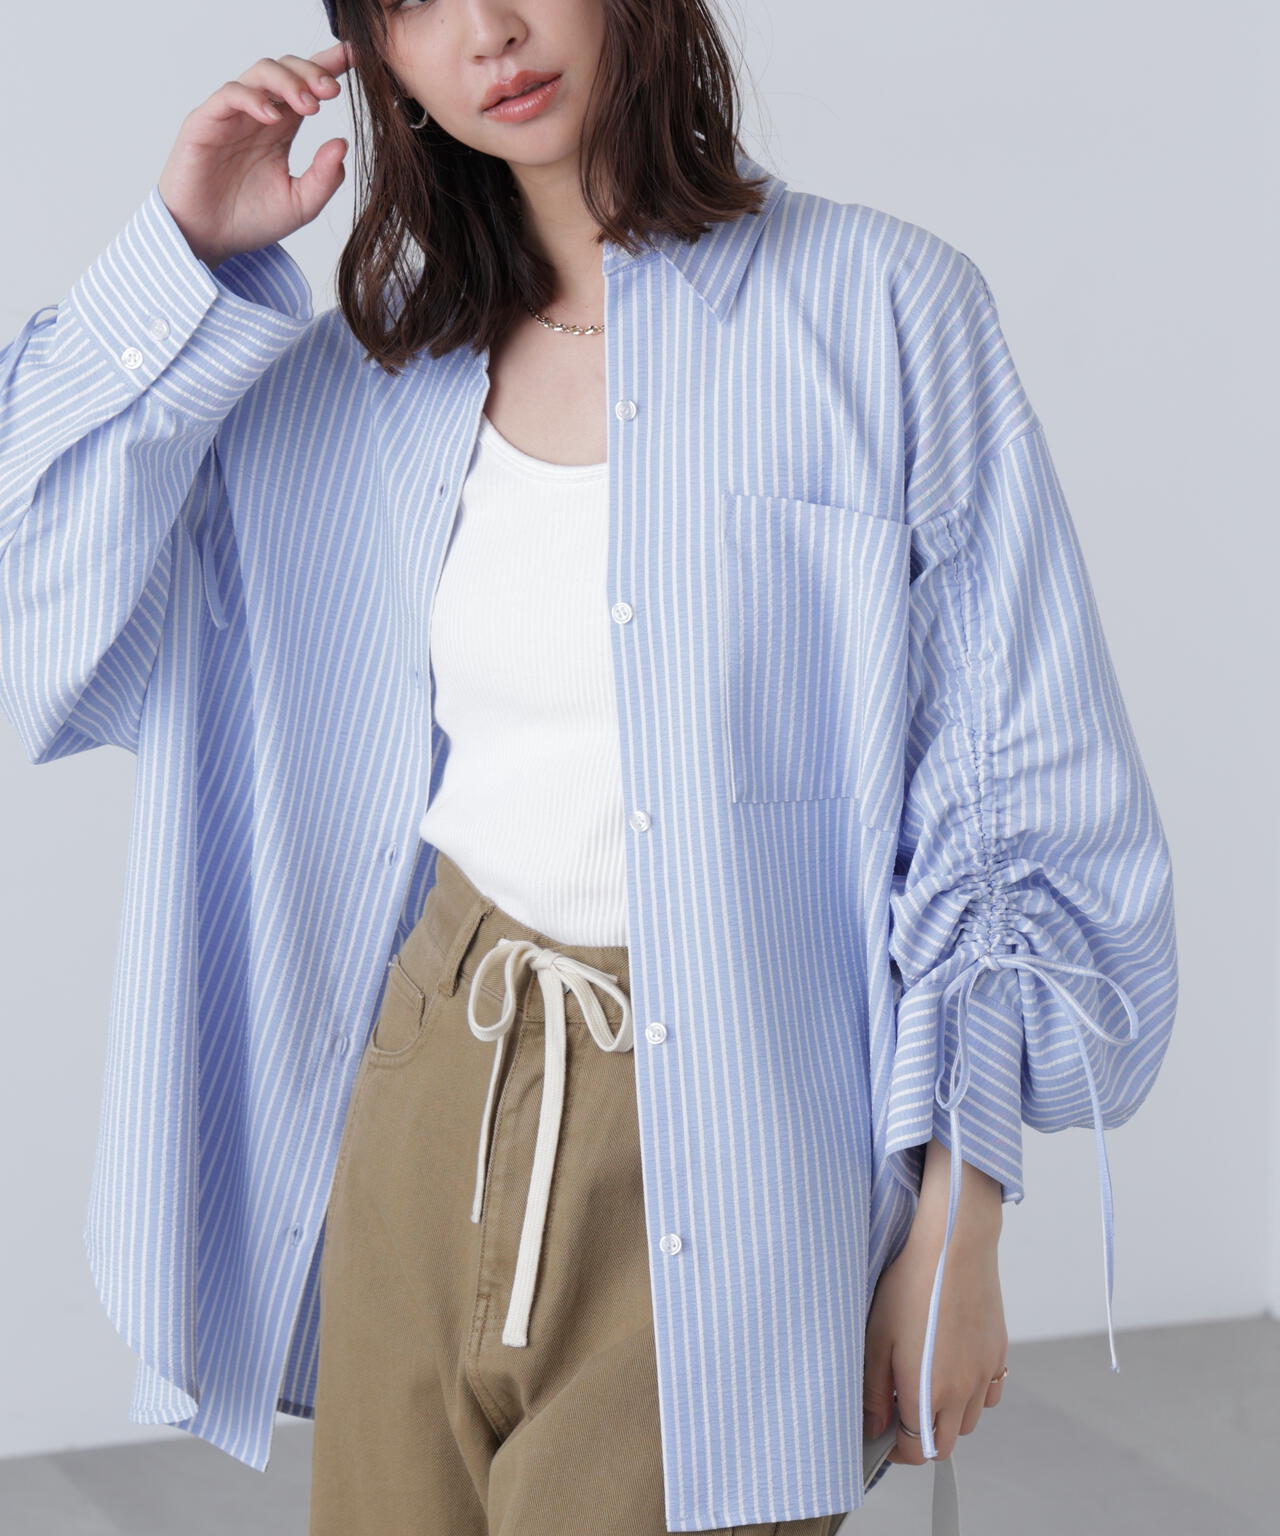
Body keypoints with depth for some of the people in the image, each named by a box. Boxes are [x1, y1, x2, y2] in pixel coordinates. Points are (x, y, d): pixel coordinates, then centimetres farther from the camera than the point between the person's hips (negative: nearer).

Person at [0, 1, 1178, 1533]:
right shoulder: (374, 375, 6)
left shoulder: (882, 307, -7)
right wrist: (184, 254, -1)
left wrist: (960, 1229, -7)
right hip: (434, 1114, 4)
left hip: (712, 1167, -4)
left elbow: (1023, 806, -5)